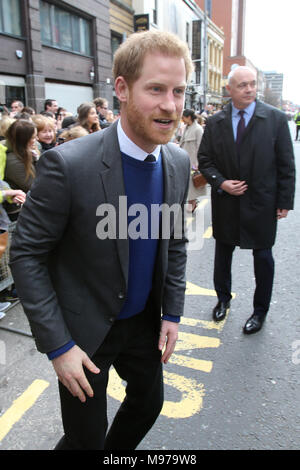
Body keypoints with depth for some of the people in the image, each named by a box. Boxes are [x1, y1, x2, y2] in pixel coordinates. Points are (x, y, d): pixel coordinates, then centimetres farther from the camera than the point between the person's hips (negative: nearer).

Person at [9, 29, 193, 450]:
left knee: (149, 402, 25)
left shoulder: (178, 163, -7)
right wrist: (58, 345, -17)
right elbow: (26, 255, -18)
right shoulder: (67, 164, -26)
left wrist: (172, 313, 3)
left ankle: (119, 450, 57)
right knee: (86, 438, 13)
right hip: (84, 331, -5)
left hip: (145, 321, 6)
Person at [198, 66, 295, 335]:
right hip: (226, 203, 2)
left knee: (263, 257, 9)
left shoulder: (276, 119, -5)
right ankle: (223, 299, 40)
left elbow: (286, 165, -3)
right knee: (223, 254, 16)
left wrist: (285, 201, -6)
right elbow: (205, 160, 5)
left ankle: (260, 311, 29)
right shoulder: (215, 123, 0)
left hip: (262, 204, -2)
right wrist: (220, 182, -12)